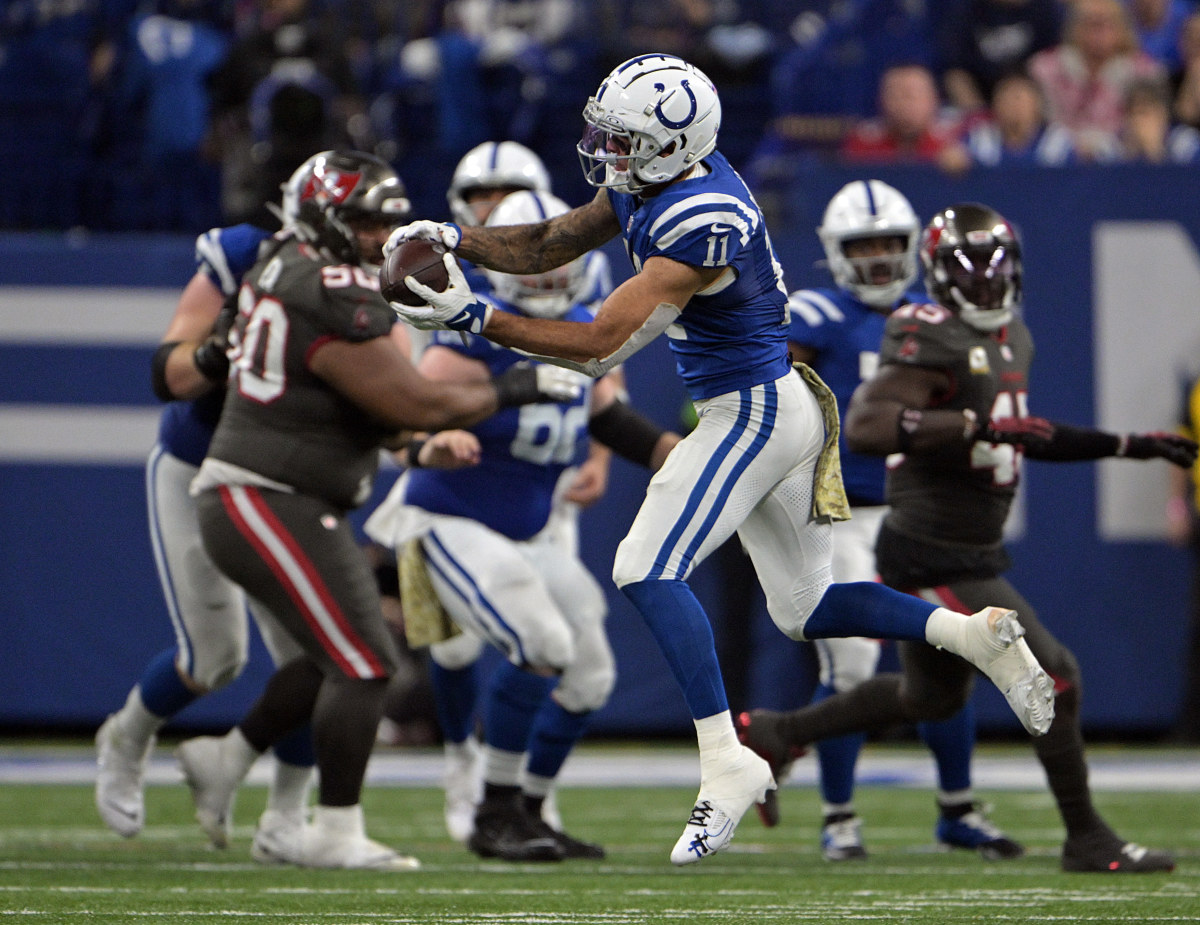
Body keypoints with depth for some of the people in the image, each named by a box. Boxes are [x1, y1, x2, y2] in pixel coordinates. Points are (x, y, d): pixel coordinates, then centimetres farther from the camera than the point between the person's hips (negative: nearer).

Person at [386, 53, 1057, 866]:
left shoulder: (701, 227, -27)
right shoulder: (646, 186, 1)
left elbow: (599, 347, -27)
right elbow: (549, 246, 11)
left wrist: (476, 319, -26)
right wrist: (457, 241, -5)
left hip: (755, 413, -10)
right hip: (780, 408, 10)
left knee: (648, 571, -14)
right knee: (804, 608, 17)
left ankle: (728, 763, -16)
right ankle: (978, 636, 14)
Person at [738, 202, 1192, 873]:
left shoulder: (1013, 339, 12)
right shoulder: (936, 343, -19)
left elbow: (1023, 438, 26)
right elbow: (866, 426, -31)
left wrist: (1127, 446, 22)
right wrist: (977, 425, -36)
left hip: (971, 557, 10)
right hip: (936, 560, -10)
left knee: (932, 696, 25)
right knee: (1054, 674, -8)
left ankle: (775, 734, 35)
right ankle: (1088, 840, 5)